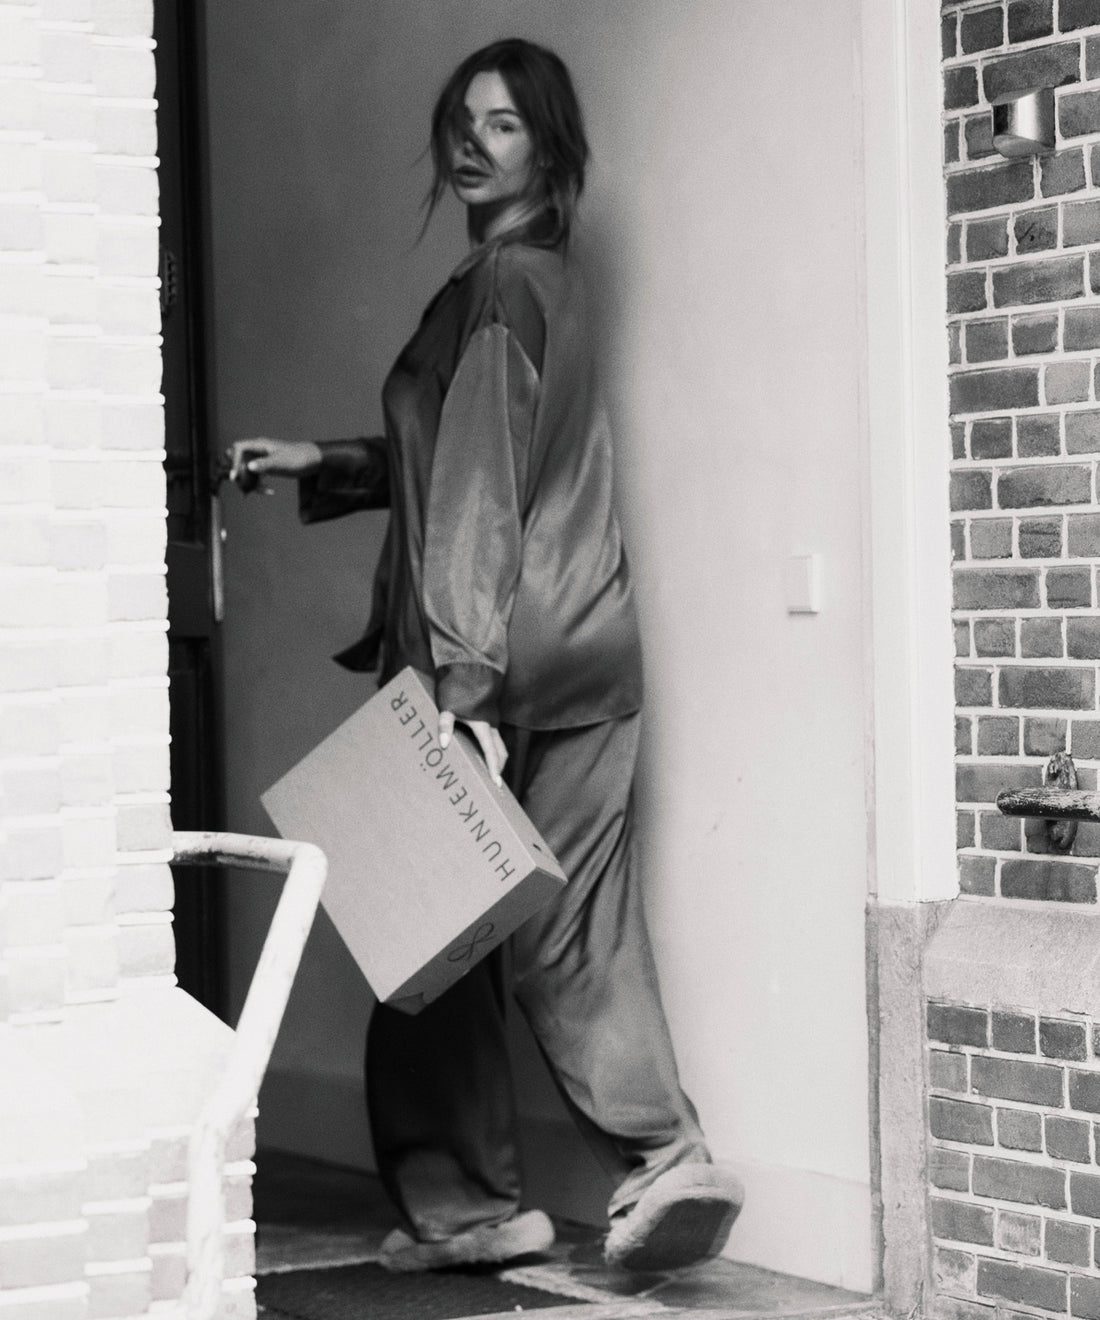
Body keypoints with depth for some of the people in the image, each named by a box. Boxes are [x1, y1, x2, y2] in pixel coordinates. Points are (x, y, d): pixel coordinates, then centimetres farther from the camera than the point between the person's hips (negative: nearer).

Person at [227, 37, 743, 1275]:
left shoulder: (498, 285, -11)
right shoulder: (549, 278, 17)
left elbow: (478, 491, -19)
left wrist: (465, 681, -24)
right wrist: (323, 466, 24)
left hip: (504, 652, -8)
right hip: (589, 645, 8)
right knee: (574, 929, 6)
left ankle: (462, 1199, 12)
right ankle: (663, 1153, -7)